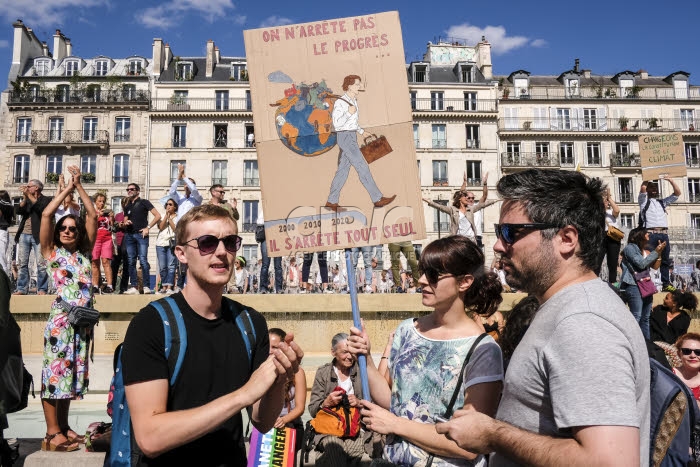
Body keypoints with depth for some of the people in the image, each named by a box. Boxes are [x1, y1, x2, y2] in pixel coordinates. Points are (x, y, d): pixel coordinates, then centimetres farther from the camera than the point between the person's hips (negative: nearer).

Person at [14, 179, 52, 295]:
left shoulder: (46, 199, 6)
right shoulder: (26, 200, 20)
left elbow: (40, 208, -14)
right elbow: (19, 210, 4)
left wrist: (28, 195, -11)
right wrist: (24, 197, -7)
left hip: (38, 235, -5)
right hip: (24, 235, 5)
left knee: (41, 263, -8)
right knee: (23, 263, 4)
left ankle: (42, 289, -6)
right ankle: (22, 289, 8)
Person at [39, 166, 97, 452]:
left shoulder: (84, 253, 12)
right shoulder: (51, 252, 4)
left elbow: (93, 216, 9)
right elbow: (46, 215, -6)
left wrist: (79, 186, 8)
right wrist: (68, 188, 0)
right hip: (60, 318, -4)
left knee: (72, 371, 10)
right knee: (54, 371, -4)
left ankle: (63, 427, 19)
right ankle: (52, 433, 0)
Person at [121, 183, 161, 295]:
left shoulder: (144, 202, 5)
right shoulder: (127, 207, 21)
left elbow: (158, 216, -2)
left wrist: (148, 227, -9)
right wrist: (125, 223, 2)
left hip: (141, 234, -6)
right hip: (129, 235, 6)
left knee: (143, 260, -12)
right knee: (131, 261, 2)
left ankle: (146, 286, -10)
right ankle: (134, 287, 3)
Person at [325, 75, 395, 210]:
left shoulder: (353, 101, 15)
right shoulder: (340, 103, -13)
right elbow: (336, 124, -18)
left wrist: (361, 131, 16)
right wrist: (349, 113, -26)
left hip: (351, 137, 9)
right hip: (346, 138, -9)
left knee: (343, 170, 8)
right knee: (362, 167, -10)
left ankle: (332, 202, 12)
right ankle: (378, 199, -8)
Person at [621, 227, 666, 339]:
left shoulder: (641, 249, 21)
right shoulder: (630, 248, -4)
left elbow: (653, 265, 27)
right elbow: (641, 264, -11)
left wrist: (659, 252, 16)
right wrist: (656, 252, -5)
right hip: (634, 286, -9)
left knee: (645, 318, 9)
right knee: (636, 317, -16)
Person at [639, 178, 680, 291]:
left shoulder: (663, 202, 26)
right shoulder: (644, 201, 12)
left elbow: (677, 192, 22)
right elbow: (642, 188, -6)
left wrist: (670, 180, 16)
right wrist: (647, 179, 11)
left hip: (664, 234, 5)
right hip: (650, 233, -5)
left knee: (665, 260, 4)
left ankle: (666, 284, 6)